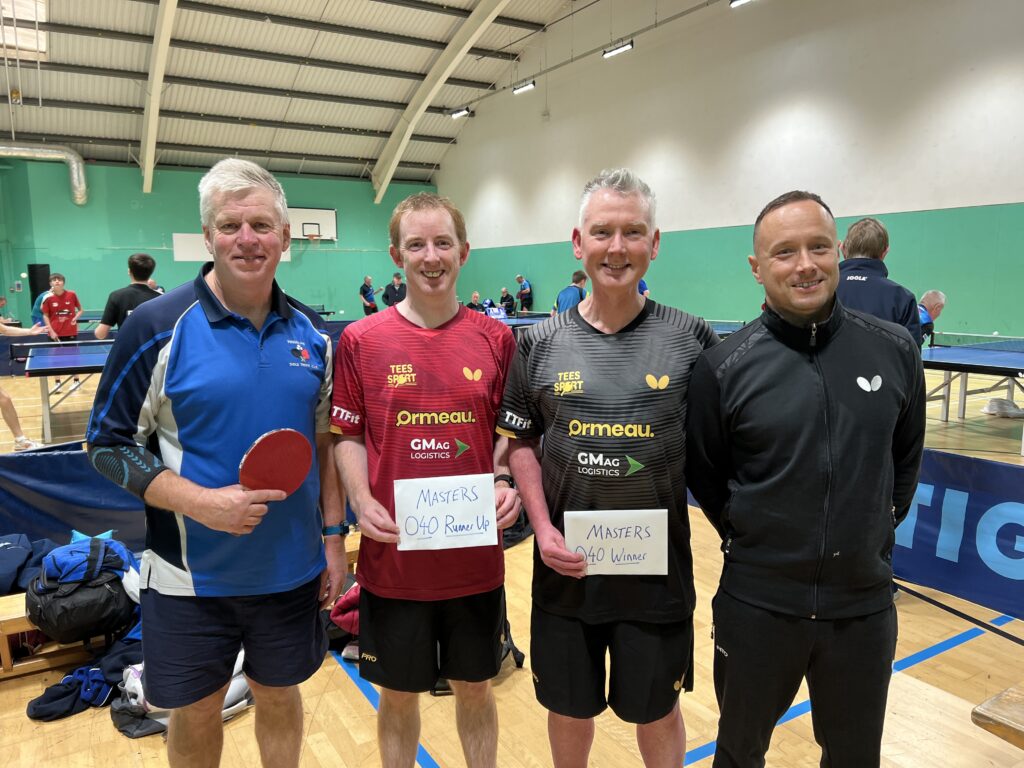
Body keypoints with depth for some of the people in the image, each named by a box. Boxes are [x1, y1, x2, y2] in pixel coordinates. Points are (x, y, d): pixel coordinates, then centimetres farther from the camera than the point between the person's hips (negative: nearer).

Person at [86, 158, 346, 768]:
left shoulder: (311, 333, 0)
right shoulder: (159, 326, -12)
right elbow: (109, 443, -8)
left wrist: (333, 537, 5)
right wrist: (201, 502, -21)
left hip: (293, 572, 3)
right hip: (192, 577, -2)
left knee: (279, 696, 20)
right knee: (195, 715, 16)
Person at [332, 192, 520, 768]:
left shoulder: (497, 339, -1)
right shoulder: (360, 340, -4)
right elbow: (347, 436, 2)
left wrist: (506, 482, -11)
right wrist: (362, 500, -13)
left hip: (477, 559, 1)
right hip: (392, 559, -1)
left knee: (476, 689, 19)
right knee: (399, 695, 18)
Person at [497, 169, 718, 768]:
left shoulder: (691, 339, -6)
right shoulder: (541, 344, -3)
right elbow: (520, 442, 3)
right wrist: (543, 528, -7)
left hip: (658, 569, -1)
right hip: (565, 567, 1)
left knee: (657, 712, 18)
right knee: (569, 709, 19)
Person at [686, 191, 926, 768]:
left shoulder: (896, 350, -5)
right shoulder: (724, 367, -12)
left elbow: (907, 458, 10)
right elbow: (703, 474, 1)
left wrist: (876, 532, 10)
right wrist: (747, 541, 3)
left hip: (866, 604, 2)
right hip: (757, 605, -1)